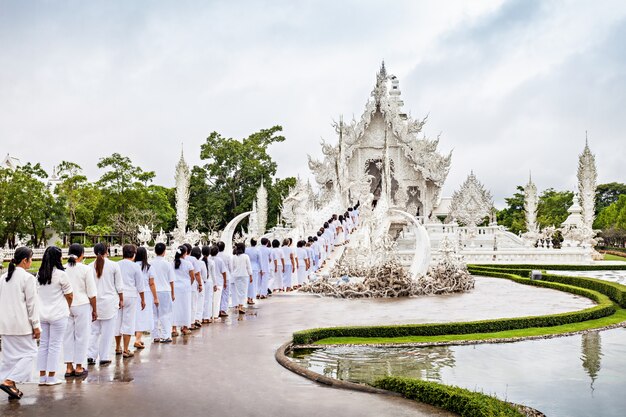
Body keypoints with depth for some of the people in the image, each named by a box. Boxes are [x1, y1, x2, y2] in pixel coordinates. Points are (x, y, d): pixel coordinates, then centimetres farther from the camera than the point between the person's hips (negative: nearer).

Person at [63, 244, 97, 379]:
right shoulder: (86, 269, -8)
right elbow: (91, 293, -6)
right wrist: (94, 310, 4)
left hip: (65, 306, 4)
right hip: (82, 306, -3)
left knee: (68, 336, 10)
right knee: (81, 336, 5)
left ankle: (69, 367, 13)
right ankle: (79, 368, 9)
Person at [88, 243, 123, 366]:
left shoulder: (90, 267, 0)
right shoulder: (114, 265, -5)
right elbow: (119, 286, -1)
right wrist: (121, 299, 11)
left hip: (94, 301, 3)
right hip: (109, 301, -2)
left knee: (94, 330, 12)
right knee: (107, 331, 4)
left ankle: (90, 356, 6)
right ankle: (104, 357, 7)